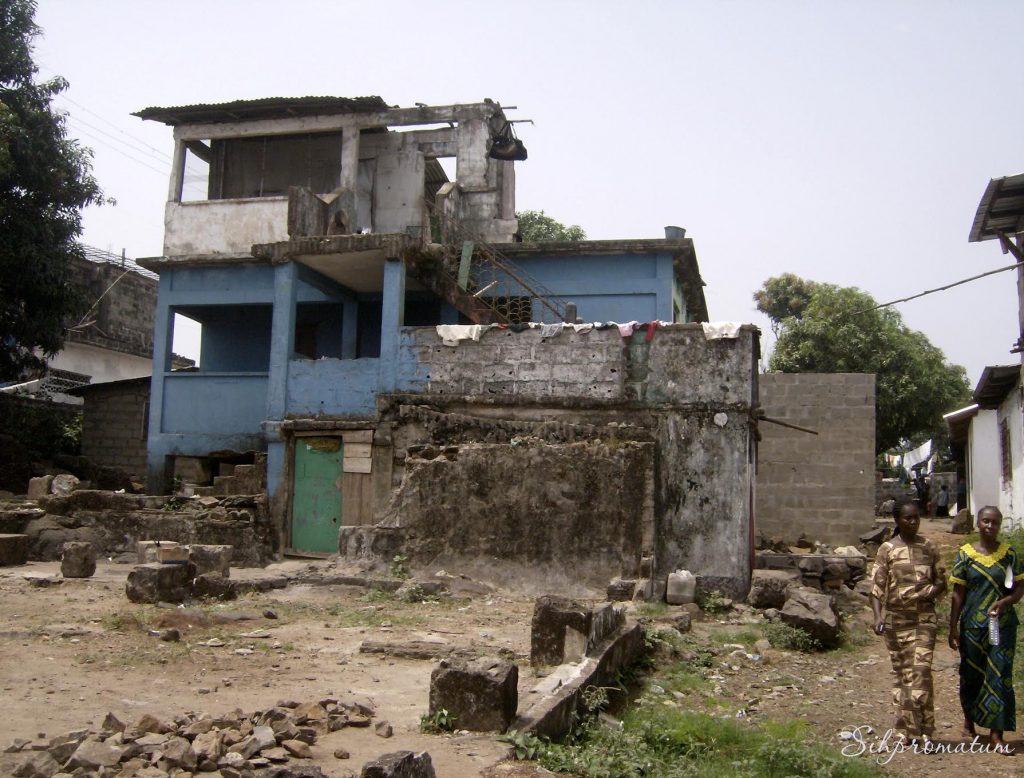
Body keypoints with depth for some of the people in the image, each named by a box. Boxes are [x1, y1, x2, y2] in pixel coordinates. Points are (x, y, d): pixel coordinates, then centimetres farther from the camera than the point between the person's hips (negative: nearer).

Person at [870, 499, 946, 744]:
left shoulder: (928, 548, 6)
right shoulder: (887, 549, 0)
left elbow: (941, 581, 12)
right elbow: (876, 586, -3)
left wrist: (932, 591, -10)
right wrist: (877, 617, -15)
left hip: (924, 617, 0)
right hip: (896, 618, 0)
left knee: (921, 670, -10)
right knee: (901, 672, 7)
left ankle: (924, 730, -6)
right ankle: (905, 729, 16)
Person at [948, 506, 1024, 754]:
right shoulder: (965, 554, -1)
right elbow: (958, 594, 0)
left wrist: (1004, 601, -17)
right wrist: (953, 628, -1)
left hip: (1002, 625, 0)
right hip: (972, 626, 0)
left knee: (1000, 676, -4)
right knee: (971, 675, 12)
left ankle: (996, 733, 1)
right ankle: (969, 720, 35)